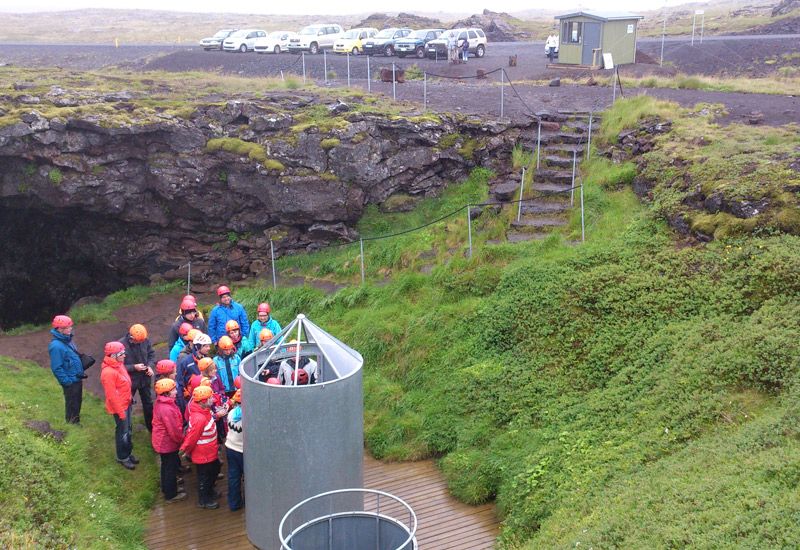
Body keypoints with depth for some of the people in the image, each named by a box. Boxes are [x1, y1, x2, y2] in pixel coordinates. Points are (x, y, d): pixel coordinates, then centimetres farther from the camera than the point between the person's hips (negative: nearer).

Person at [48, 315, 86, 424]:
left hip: (77, 379, 9)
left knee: (78, 402, 23)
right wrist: (67, 381, -20)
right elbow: (56, 368, -22)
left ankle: (76, 423, 39)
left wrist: (81, 373, 14)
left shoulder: (67, 340, 4)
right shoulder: (56, 346, -24)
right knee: (72, 406, 7)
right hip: (70, 382, -9)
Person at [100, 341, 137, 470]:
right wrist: (120, 412, -19)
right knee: (123, 431, 8)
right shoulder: (108, 372, -29)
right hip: (119, 407, -8)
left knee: (128, 430, 21)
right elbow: (111, 395, -24)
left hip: (126, 403, 8)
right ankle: (122, 457, 27)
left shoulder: (119, 364, -1)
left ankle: (128, 452, 39)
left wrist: (130, 398, 18)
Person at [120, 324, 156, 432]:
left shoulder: (145, 341, -13)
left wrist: (150, 366, -14)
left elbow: (152, 354, 3)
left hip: (145, 378, 4)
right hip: (130, 380, -4)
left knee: (148, 403, 21)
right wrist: (134, 367, -27)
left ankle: (151, 427, 40)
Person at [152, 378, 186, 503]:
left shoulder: (160, 403, 0)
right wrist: (181, 440, -10)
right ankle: (171, 495, 21)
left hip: (162, 441, 10)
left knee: (166, 465, 24)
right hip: (168, 443, -10)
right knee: (171, 468, 7)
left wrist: (180, 438, 15)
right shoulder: (166, 409, -32)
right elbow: (173, 430, -27)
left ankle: (167, 488, 41)